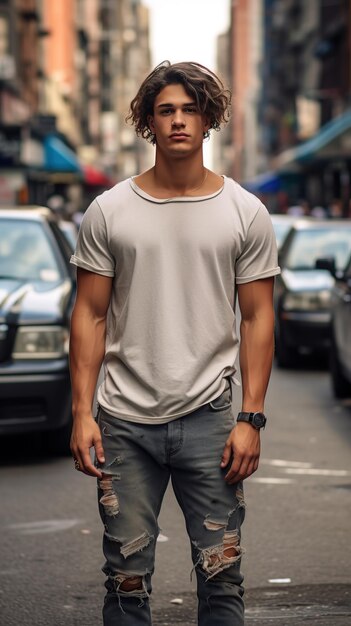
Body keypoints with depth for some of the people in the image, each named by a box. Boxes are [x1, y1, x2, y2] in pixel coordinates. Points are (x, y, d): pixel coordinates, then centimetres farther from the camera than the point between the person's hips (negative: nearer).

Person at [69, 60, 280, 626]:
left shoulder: (245, 213, 3)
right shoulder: (109, 212, 4)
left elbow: (257, 318, 3)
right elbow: (90, 315, 4)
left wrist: (251, 418, -4)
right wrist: (82, 413, -4)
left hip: (208, 419, 0)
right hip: (125, 422, 1)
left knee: (221, 576, 1)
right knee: (127, 578, 6)